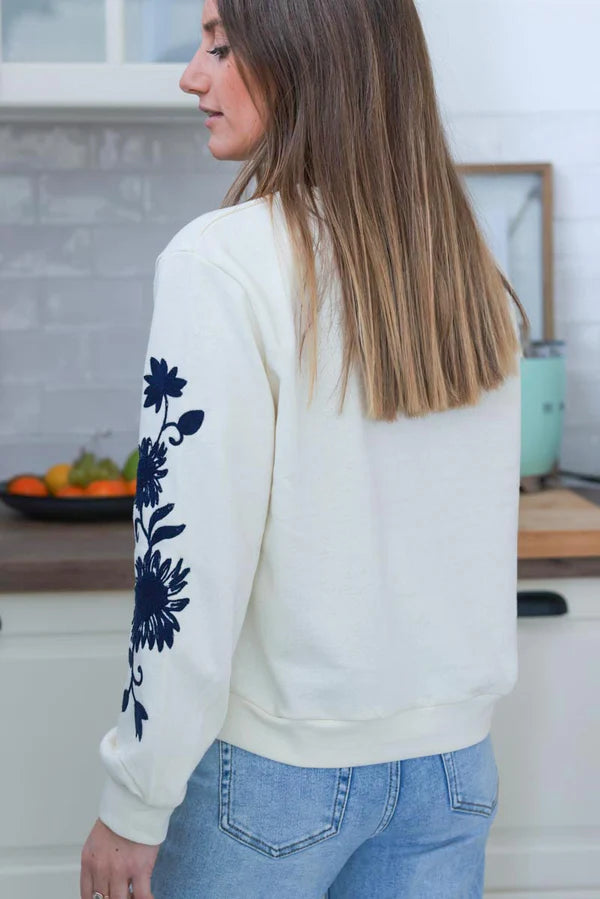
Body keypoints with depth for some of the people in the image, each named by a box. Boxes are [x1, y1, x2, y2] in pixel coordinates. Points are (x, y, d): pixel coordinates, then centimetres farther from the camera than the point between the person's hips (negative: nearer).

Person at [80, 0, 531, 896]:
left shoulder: (222, 262, -18)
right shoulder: (475, 270, 0)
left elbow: (189, 563, -19)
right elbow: (484, 533, 8)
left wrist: (134, 807, -9)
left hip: (279, 764, -4)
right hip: (455, 758, 5)